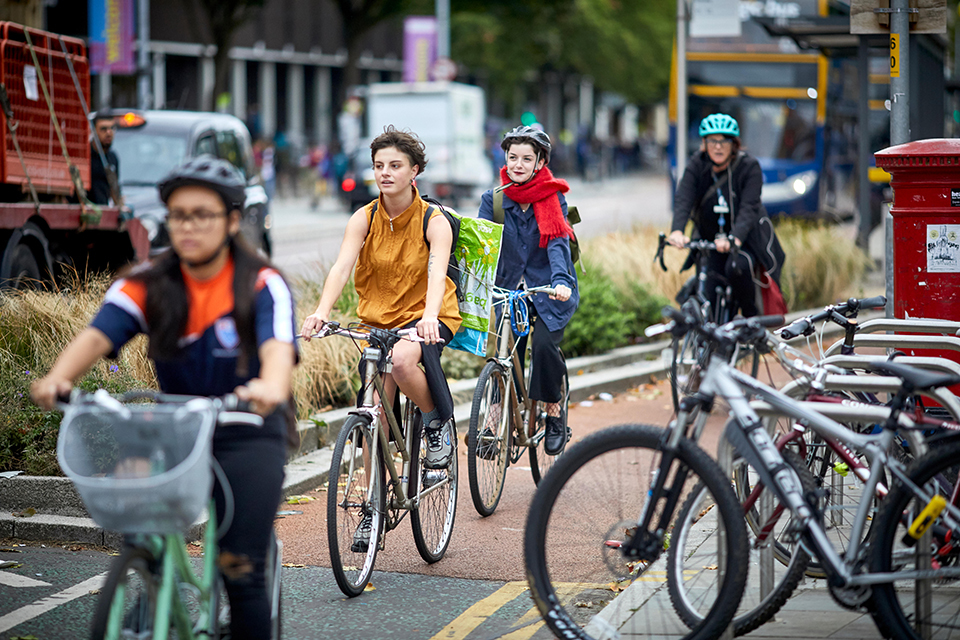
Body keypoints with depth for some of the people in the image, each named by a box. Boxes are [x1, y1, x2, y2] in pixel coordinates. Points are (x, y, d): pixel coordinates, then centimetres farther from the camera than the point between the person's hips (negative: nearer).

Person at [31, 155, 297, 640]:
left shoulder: (263, 286, -13)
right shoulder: (148, 285, -6)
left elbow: (277, 345, -32)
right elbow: (98, 334, -21)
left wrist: (270, 388, -56)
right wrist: (58, 377, -43)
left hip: (248, 433, -3)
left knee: (241, 570, -9)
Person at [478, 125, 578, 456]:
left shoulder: (552, 198, -3)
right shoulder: (493, 199, 2)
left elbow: (558, 244, -14)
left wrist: (561, 281, -31)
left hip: (548, 290, -2)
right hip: (508, 288, 2)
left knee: (544, 344, -23)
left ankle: (554, 415, -5)